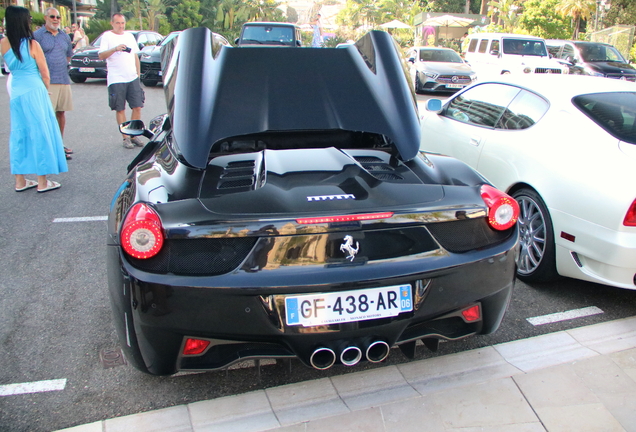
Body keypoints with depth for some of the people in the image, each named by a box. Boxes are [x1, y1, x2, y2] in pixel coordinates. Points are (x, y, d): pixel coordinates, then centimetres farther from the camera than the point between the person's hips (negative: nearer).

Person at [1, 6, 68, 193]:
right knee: (39, 133, 1)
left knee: (18, 134, 12)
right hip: (35, 91, -5)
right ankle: (42, 182, 4)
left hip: (16, 93, 5)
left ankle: (20, 180, 17)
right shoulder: (32, 44, -10)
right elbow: (45, 74, -4)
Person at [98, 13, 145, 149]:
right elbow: (101, 56, -7)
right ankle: (126, 137, 7)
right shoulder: (107, 36, 2)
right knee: (120, 109, 0)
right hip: (116, 80, -4)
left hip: (133, 78, 4)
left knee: (137, 107, 0)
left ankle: (134, 135, 11)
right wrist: (115, 49, -21)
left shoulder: (130, 36, 17)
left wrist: (138, 74, 16)